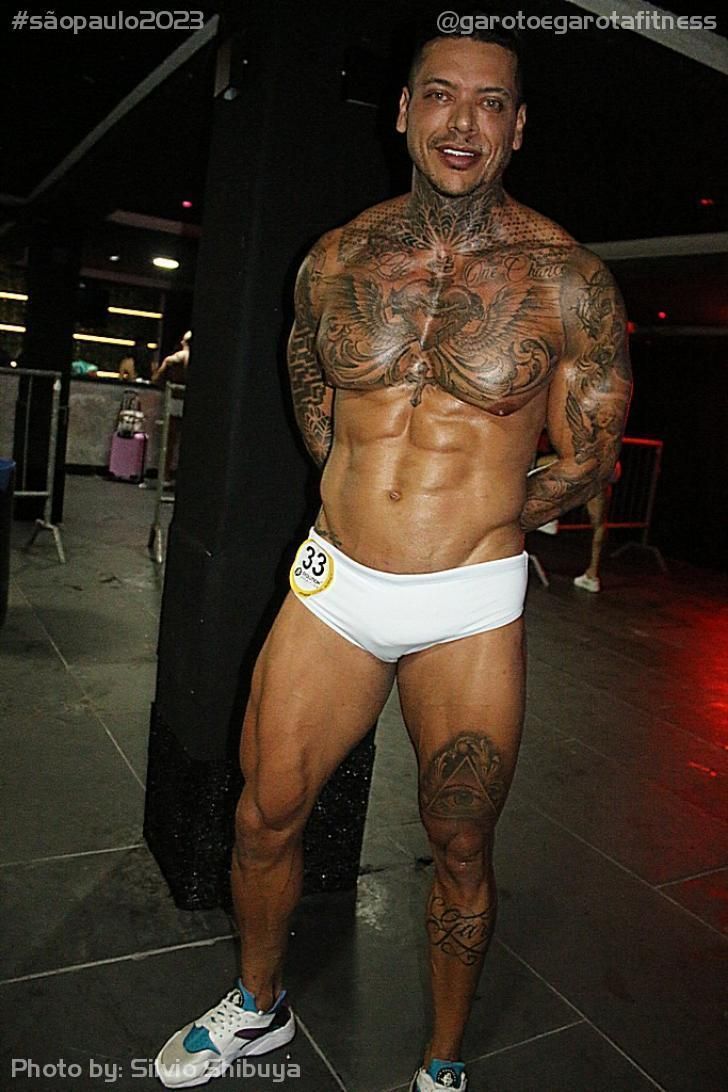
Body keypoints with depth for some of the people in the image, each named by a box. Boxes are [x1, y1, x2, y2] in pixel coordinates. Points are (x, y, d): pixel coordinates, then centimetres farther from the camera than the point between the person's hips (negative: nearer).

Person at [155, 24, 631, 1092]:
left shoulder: (568, 280, -5)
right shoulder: (335, 263, 4)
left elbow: (589, 457, 1)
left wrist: (476, 519, 2)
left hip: (470, 609, -2)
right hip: (331, 583, 3)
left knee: (460, 850, 11)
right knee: (265, 814, 13)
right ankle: (258, 1006, 43)